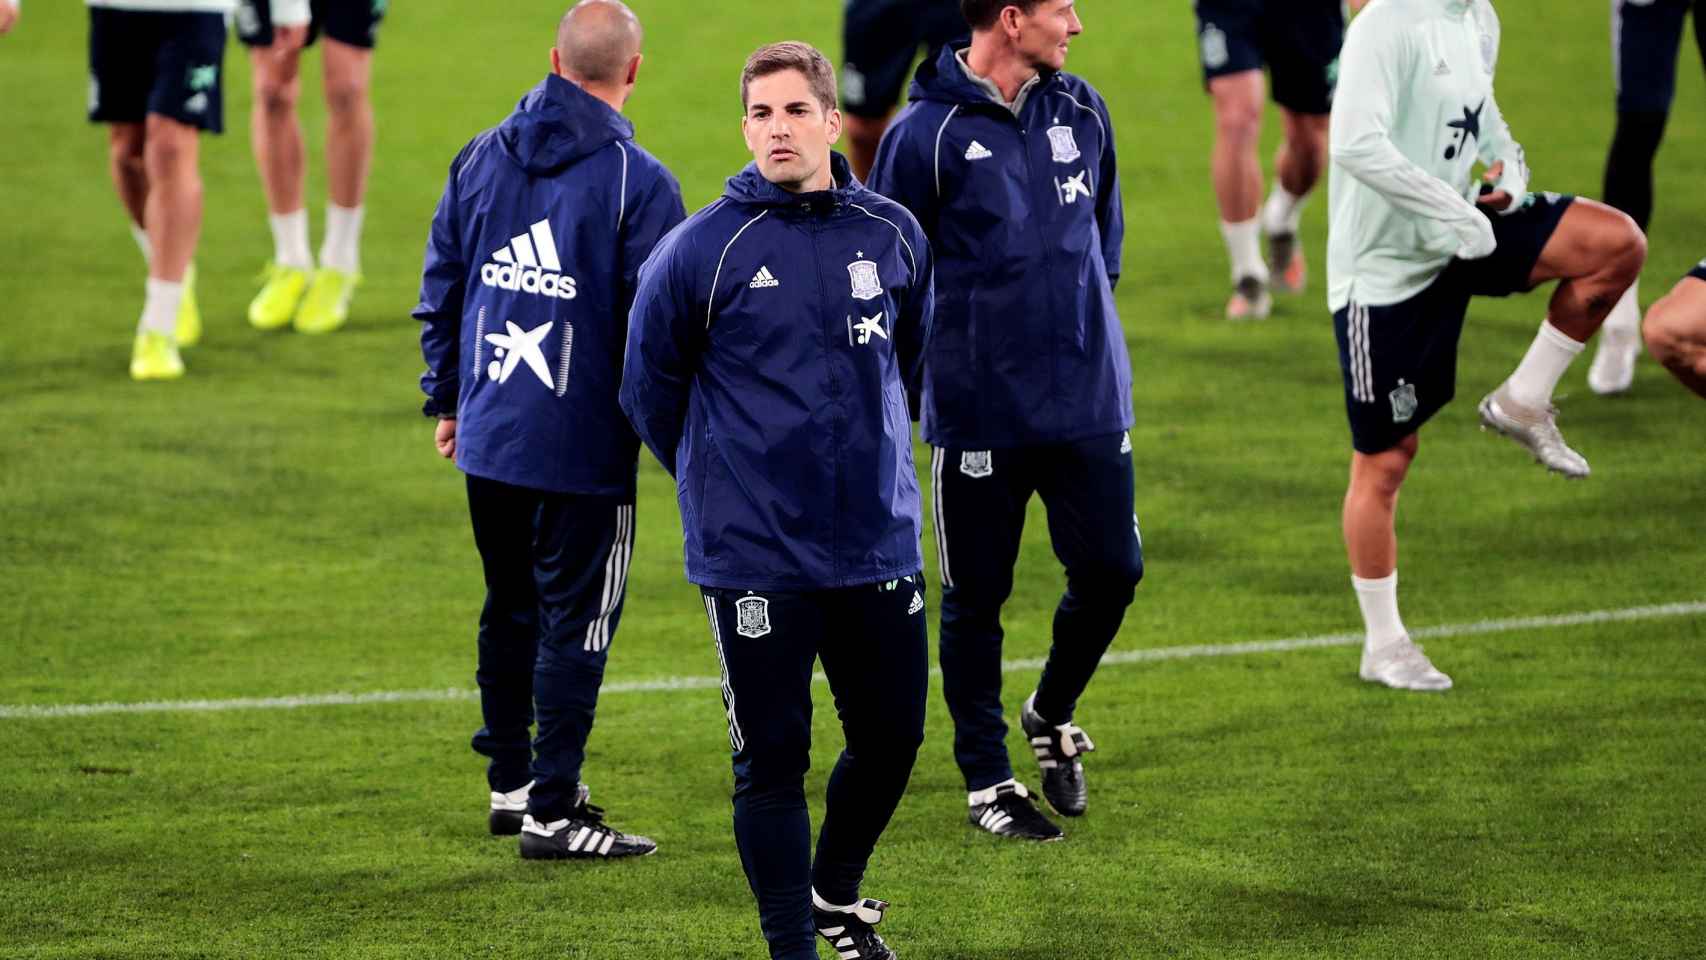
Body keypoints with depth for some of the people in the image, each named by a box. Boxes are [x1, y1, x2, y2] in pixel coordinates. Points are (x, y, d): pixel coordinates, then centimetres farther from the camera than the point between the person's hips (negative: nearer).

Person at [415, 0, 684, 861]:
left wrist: (446, 399, 22)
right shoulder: (639, 184, -13)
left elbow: (440, 288, 12)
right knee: (575, 620, 1)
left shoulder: (480, 159, 5)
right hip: (585, 450, -6)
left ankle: (511, 781, 28)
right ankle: (551, 810, 2)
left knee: (510, 609, 19)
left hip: (487, 437, 6)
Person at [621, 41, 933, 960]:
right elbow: (651, 386, 2)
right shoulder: (700, 250, -9)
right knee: (772, 760, -1)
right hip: (755, 560, -4)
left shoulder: (893, 236, 2)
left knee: (891, 736, 11)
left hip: (878, 543, 4)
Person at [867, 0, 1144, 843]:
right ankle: (987, 780, 19)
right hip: (979, 415, -5)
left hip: (1090, 402, 5)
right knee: (976, 597, 5)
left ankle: (1052, 715, 30)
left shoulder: (1081, 111, 6)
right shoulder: (925, 134, -12)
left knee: (1111, 570, 3)